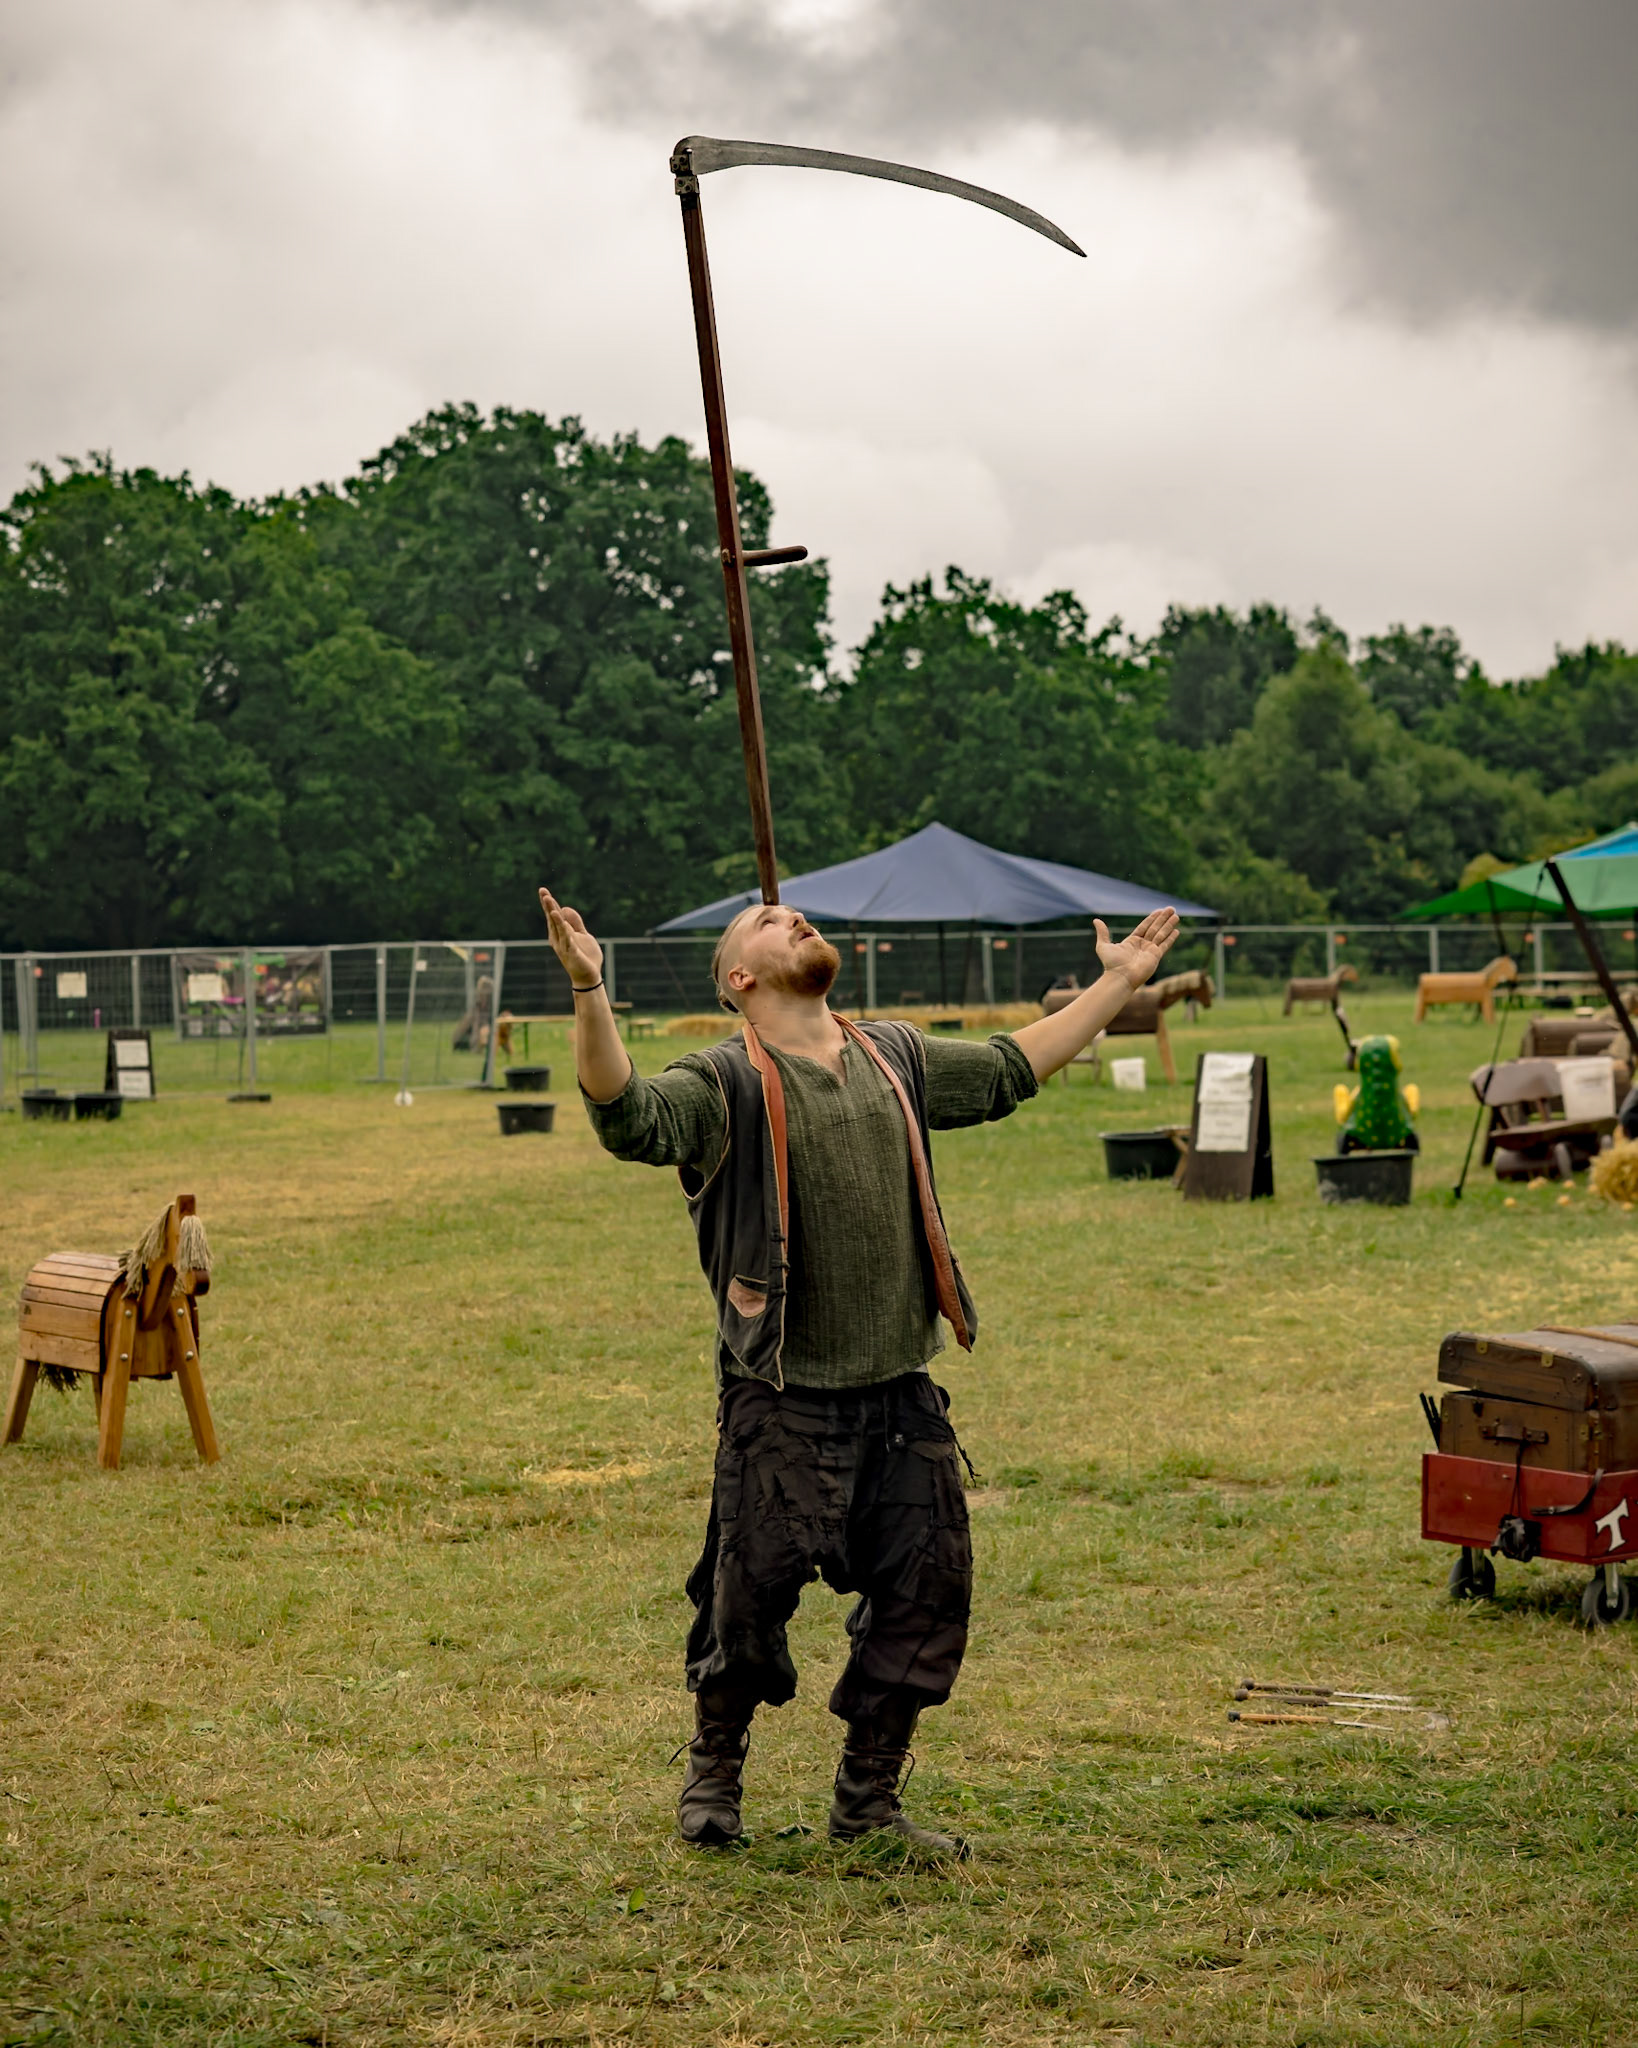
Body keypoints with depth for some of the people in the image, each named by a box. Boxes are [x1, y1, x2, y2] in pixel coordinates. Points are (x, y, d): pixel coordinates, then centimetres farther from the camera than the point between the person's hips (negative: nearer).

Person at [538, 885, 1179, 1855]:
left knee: (927, 1594, 6)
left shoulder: (898, 1062, 13)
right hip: (784, 1401, -5)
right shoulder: (728, 1083, -6)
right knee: (753, 1593, -2)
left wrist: (1118, 985, 34)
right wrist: (591, 992, -40)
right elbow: (630, 1116, -24)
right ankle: (715, 1772, 23)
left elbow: (1008, 1069, 28)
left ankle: (868, 1801, 21)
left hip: (903, 1393, 6)